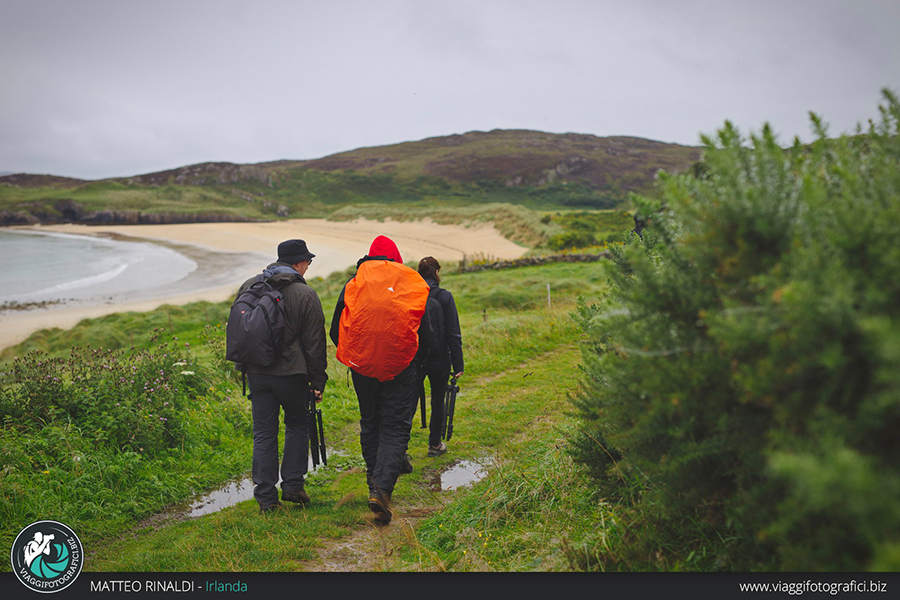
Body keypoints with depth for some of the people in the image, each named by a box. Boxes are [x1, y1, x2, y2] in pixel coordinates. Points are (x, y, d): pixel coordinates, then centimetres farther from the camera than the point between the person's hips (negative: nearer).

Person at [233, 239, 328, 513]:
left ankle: (266, 496, 11)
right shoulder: (305, 295, -9)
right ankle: (293, 485, 13)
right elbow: (314, 343, -7)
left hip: (256, 372, 4)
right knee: (297, 425, 16)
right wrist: (318, 381, 0)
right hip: (291, 373, -4)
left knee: (264, 432, 9)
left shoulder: (249, 287, 6)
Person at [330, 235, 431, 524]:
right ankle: (382, 488, -15)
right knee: (396, 428, 1)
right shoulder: (413, 287, 1)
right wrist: (415, 365, 19)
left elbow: (335, 332, 6)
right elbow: (426, 336, 4)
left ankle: (374, 479, 32)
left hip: (361, 368, 2)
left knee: (370, 424, 20)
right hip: (401, 370, -2)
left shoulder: (353, 284, 3)